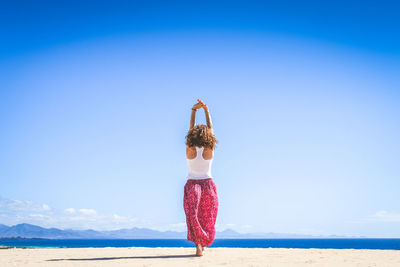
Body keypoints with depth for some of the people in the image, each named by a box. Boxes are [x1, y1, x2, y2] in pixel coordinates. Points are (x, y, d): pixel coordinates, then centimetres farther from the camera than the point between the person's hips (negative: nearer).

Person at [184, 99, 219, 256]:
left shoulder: (190, 150, -13)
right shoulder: (209, 150, -12)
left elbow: (191, 128, -4)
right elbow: (210, 128, -3)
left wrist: (194, 110, 1)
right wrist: (206, 110, 2)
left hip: (192, 184, -1)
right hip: (208, 184, 1)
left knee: (193, 215, -3)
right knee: (207, 217, 12)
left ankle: (198, 244, -18)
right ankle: (203, 244, 21)